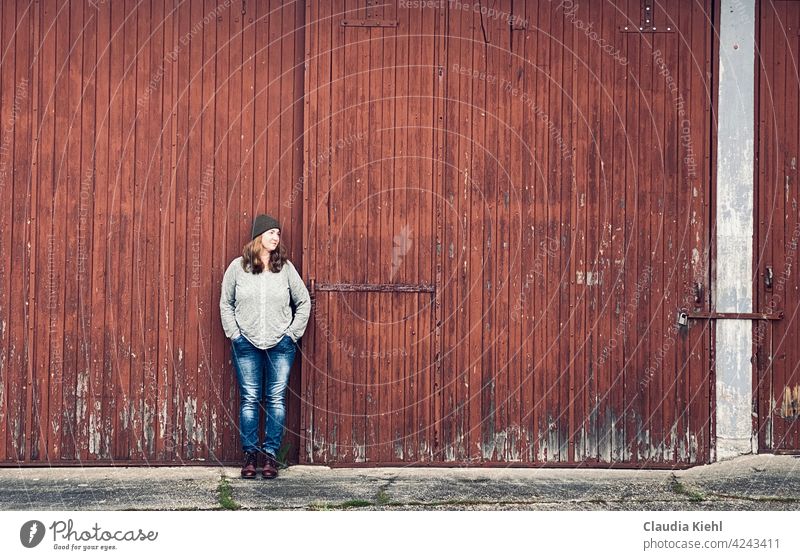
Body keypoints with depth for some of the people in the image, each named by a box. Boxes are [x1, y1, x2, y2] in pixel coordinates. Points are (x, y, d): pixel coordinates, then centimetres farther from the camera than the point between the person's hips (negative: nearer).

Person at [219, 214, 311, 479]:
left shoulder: (285, 268, 3)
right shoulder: (238, 267, 2)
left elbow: (304, 302, 9)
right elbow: (226, 303, 9)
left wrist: (293, 333, 2)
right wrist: (233, 334, 1)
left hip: (280, 345, 1)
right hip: (247, 345, -1)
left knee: (276, 399, 1)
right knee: (249, 399, 1)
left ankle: (271, 455, 7)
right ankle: (250, 455, 7)